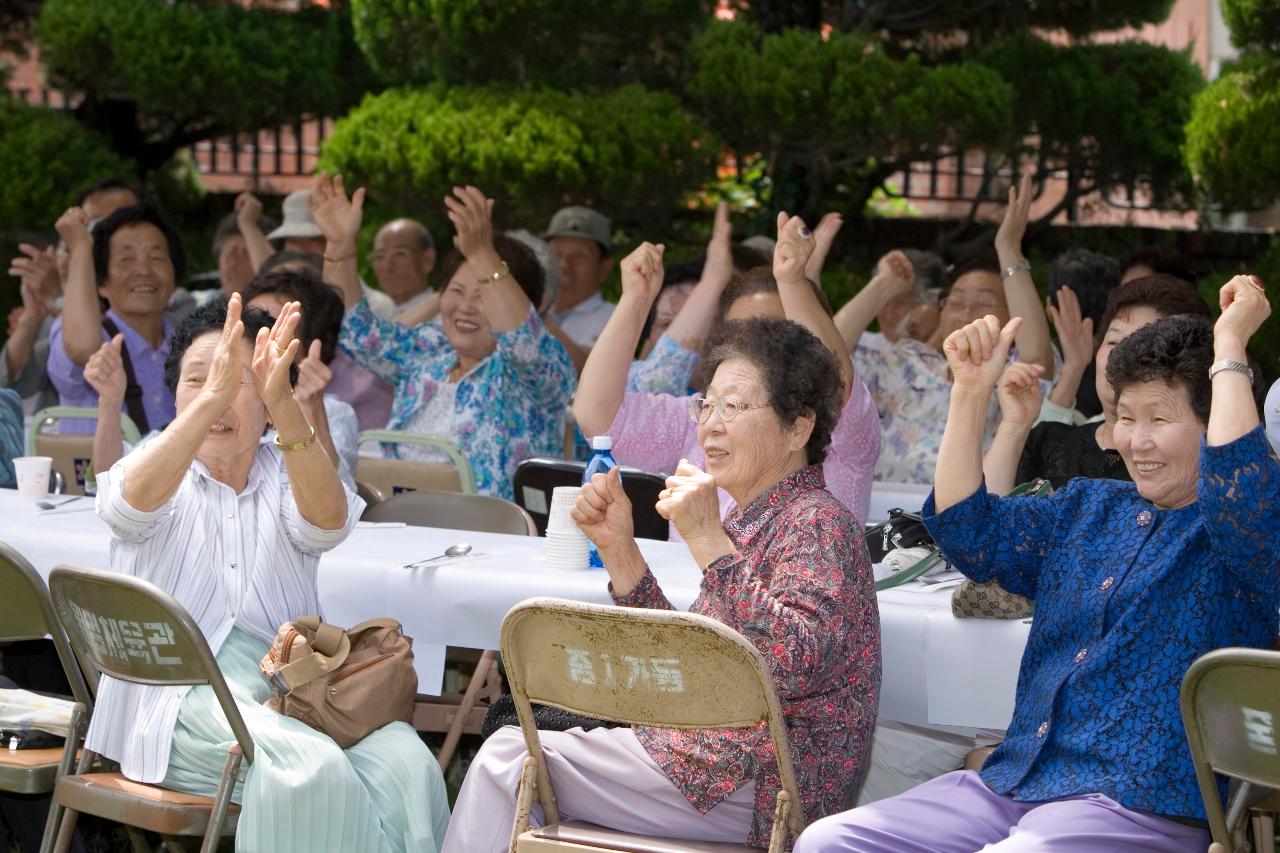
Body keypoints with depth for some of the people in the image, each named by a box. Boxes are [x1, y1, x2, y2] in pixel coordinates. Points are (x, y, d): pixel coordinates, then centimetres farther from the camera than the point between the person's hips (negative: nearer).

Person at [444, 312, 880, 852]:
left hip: (761, 786, -10)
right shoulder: (754, 521, 16)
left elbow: (794, 667, -30)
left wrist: (707, 540, -28)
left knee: (507, 757, -5)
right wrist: (618, 547, 5)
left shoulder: (820, 523, -13)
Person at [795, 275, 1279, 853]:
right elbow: (970, 532, 18)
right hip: (1012, 782, 8)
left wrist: (1229, 348, -19)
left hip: (1141, 806, -8)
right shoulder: (1086, 509, 21)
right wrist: (971, 393, 10)